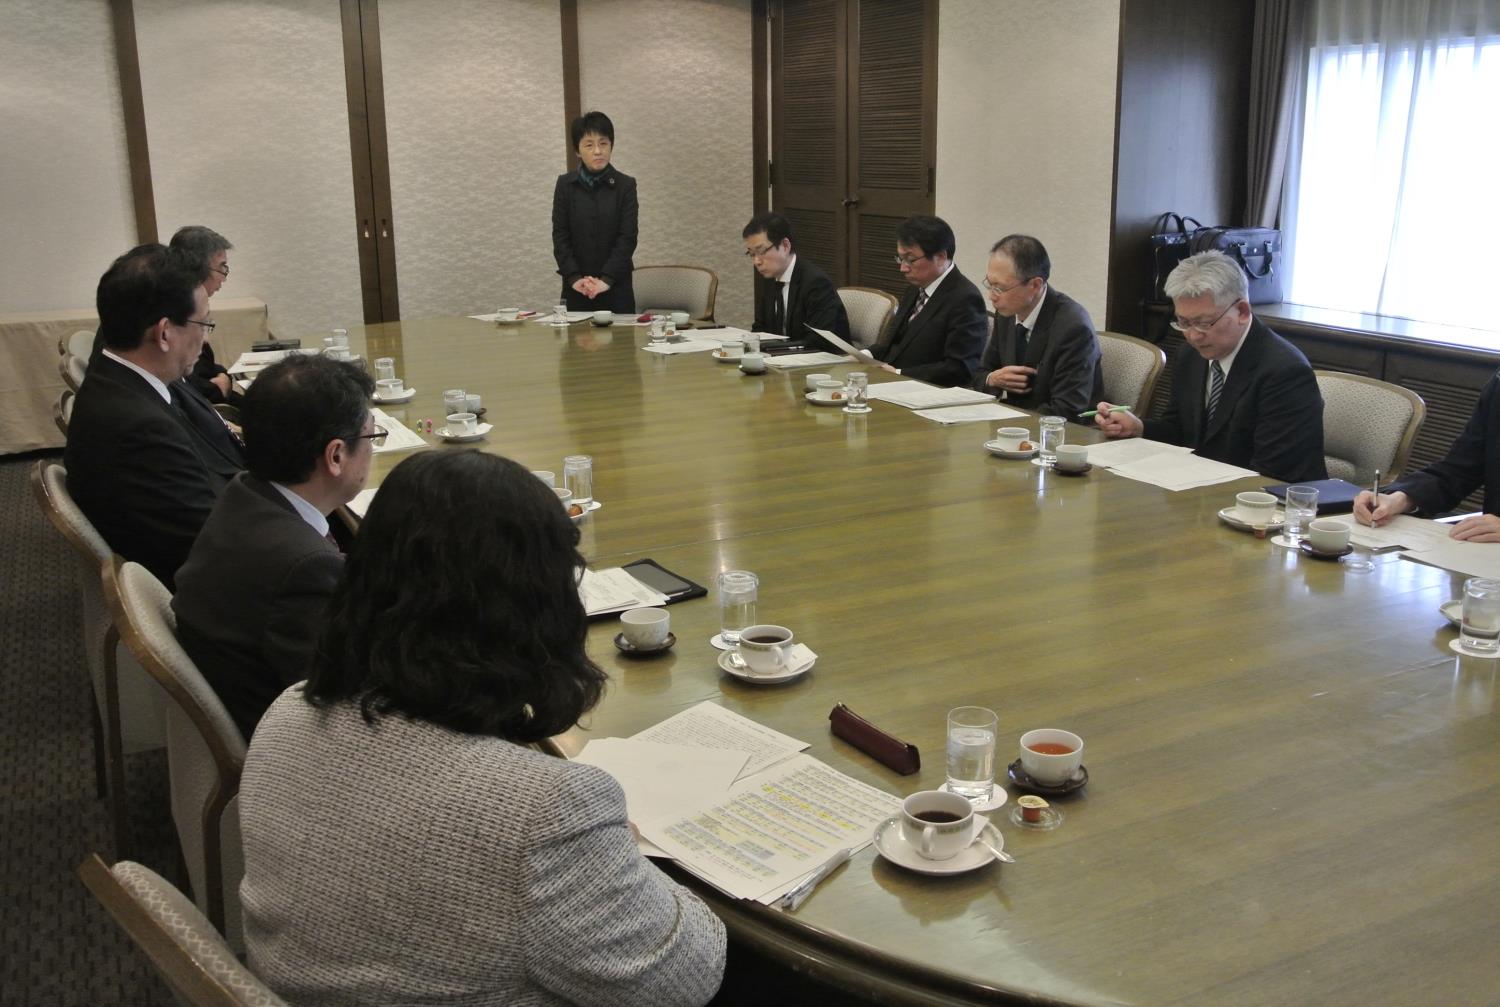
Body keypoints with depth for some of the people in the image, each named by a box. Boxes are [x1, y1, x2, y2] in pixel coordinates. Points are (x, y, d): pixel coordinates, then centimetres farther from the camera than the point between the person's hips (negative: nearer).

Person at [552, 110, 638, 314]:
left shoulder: (625, 185, -1)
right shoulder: (565, 184, 3)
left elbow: (628, 237, -5)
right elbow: (560, 236, 1)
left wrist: (607, 279, -14)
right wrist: (574, 278, -10)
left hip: (616, 286, -1)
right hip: (576, 288, 1)